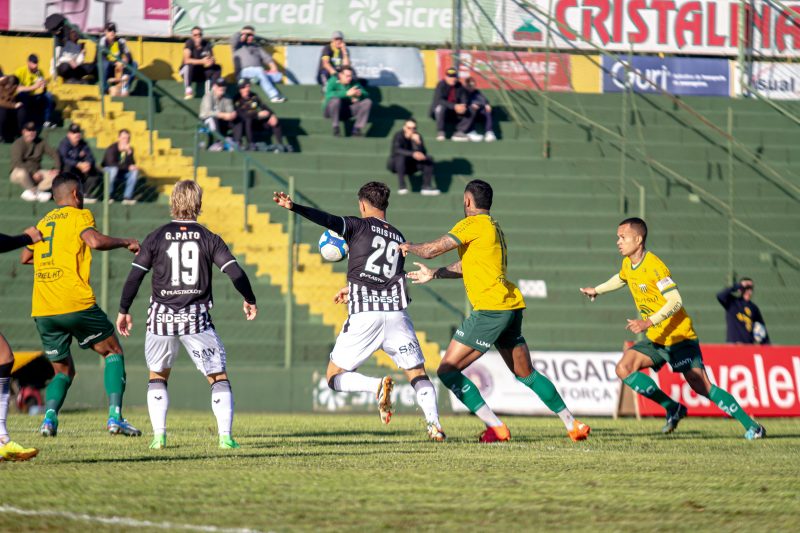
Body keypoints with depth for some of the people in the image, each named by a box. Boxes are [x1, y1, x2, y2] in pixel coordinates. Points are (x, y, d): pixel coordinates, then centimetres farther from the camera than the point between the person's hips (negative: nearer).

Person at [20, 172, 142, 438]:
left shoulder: (43, 222, 19)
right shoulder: (79, 215, 2)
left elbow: (25, 257, 29)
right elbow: (95, 240, -17)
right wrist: (126, 242, -3)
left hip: (42, 311, 5)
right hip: (75, 304, -5)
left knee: (63, 371, 17)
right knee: (113, 352, 12)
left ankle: (49, 416, -10)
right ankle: (115, 415, -4)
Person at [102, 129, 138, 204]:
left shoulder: (129, 149, -9)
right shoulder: (112, 149, -22)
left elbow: (132, 165, -17)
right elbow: (111, 163, -32)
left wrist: (129, 153, -32)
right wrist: (128, 167, -32)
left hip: (122, 172, 5)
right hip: (108, 169, -5)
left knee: (135, 171, -21)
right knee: (114, 169, -38)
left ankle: (127, 197, -21)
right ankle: (108, 196, -26)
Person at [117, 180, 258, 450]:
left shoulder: (156, 238, 0)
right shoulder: (209, 239, -1)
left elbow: (134, 277, 0)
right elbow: (236, 273, -4)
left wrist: (123, 311, 11)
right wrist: (250, 301, 12)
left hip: (161, 317, 1)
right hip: (196, 319, -1)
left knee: (157, 377, 19)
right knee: (219, 378, 7)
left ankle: (158, 435, 7)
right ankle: (225, 435, -6)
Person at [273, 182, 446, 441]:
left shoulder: (358, 226, 4)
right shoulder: (399, 239, 21)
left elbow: (329, 220, -14)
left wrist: (294, 207, -23)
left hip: (363, 314, -4)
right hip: (396, 312, 4)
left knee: (335, 377, 7)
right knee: (417, 373, 11)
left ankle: (377, 385, -20)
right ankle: (434, 424, -11)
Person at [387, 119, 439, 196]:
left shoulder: (417, 136, -7)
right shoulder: (399, 136, -20)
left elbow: (423, 154, -17)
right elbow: (397, 150, -37)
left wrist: (418, 143, -34)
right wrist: (412, 154, -48)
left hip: (409, 165, 5)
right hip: (394, 164, -5)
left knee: (428, 160, -13)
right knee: (401, 157, -36)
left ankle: (426, 187, -17)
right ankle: (401, 186, -35)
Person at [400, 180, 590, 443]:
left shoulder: (474, 224, -6)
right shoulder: (493, 227, 21)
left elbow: (432, 250, -7)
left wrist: (409, 247, 13)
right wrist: (434, 274, 34)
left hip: (490, 309, -9)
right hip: (511, 306, 9)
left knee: (447, 370, -6)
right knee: (526, 374, 19)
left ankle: (495, 427, -12)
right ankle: (573, 425, 19)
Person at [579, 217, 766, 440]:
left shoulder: (653, 266, -20)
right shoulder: (628, 264, 6)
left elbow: (675, 301, -27)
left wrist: (649, 323, -34)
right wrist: (597, 290, 41)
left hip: (678, 337, -8)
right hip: (655, 339, 8)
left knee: (702, 386, -11)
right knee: (624, 368, -10)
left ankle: (751, 426, -3)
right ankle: (672, 408, -2)